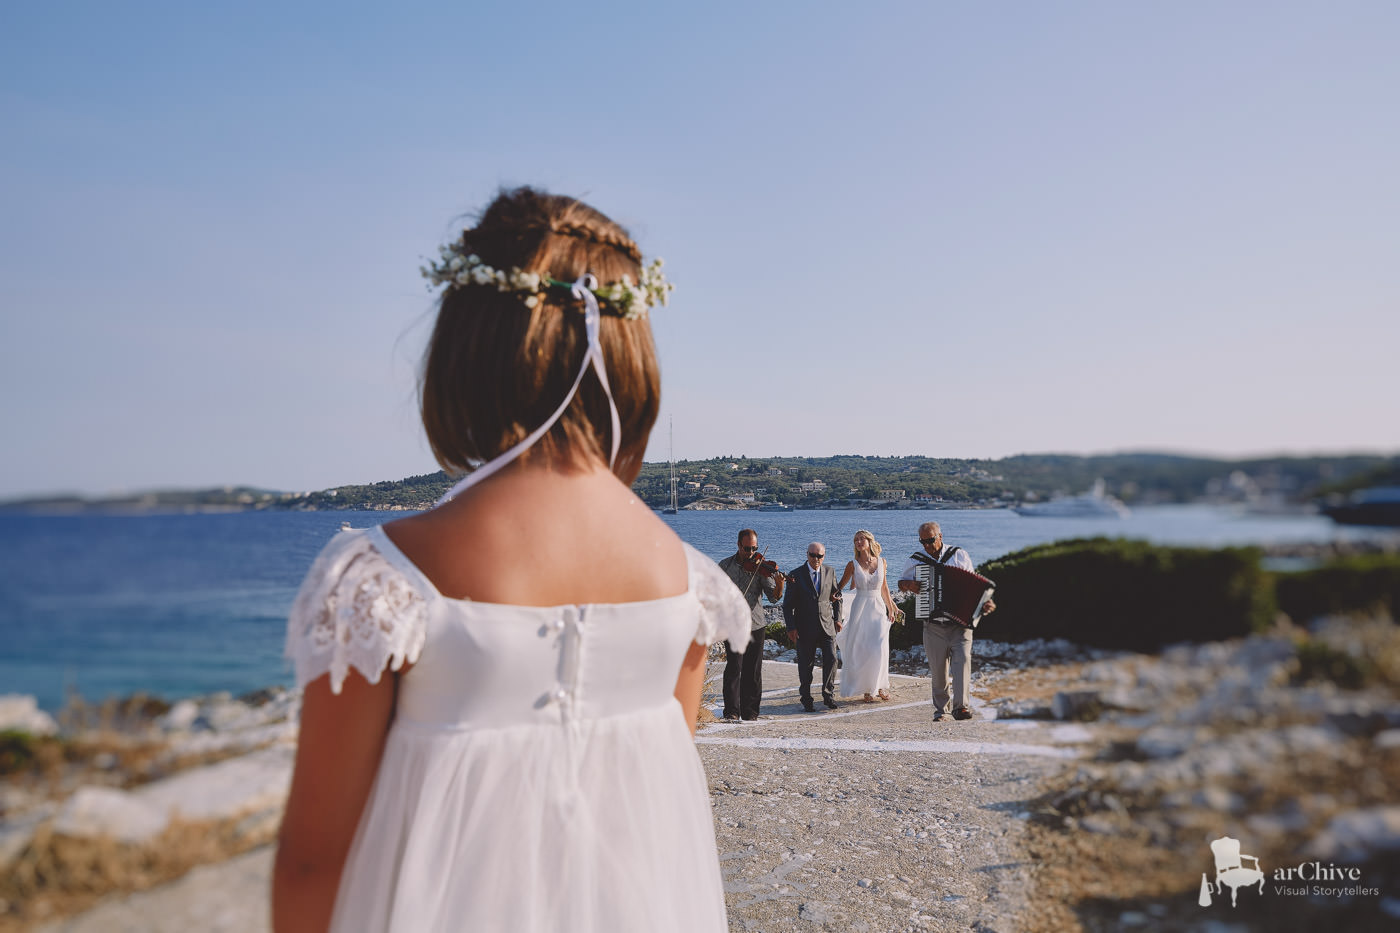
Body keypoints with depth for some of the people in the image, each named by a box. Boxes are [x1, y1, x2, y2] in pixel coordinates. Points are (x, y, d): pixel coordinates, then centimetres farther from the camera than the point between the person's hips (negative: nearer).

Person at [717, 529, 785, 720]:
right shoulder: (725, 565, 2)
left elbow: (773, 597, -8)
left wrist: (779, 585, -28)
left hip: (755, 625, 1)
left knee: (753, 670, 5)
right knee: (734, 667, -11)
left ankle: (750, 711, 15)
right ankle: (732, 710, -5)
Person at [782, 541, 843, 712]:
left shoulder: (830, 572, 5)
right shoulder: (796, 574, -4)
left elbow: (837, 597, 17)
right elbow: (788, 604, -3)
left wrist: (837, 618, 9)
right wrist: (790, 627, -8)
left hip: (827, 625, 2)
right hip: (805, 627, -2)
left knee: (831, 659, -6)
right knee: (806, 664, 4)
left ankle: (828, 695, 11)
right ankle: (806, 699, 18)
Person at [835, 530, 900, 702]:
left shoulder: (881, 562, 5)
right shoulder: (853, 565, -1)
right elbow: (840, 586, 6)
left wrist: (890, 608, 21)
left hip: (878, 610, 1)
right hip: (860, 609, -1)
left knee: (880, 649, -10)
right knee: (860, 651, -1)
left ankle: (880, 685, 8)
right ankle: (866, 689, 10)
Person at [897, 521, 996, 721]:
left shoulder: (959, 555, 3)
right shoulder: (915, 562, 8)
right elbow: (901, 583, 22)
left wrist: (985, 603, -9)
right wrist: (908, 584, -2)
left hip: (960, 623, -2)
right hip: (934, 627, 2)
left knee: (963, 659, -18)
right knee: (937, 669, 4)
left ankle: (961, 706, -20)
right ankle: (940, 710, 17)